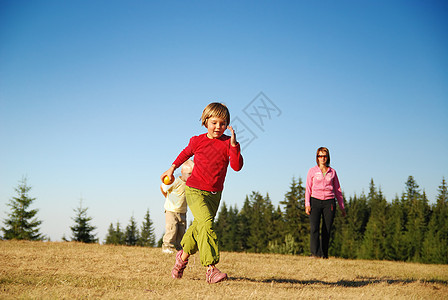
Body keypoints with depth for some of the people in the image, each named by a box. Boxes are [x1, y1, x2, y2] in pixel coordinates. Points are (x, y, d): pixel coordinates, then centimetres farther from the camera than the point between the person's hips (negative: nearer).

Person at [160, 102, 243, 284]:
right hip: (194, 190, -3)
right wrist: (172, 168, 26)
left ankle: (183, 256, 44)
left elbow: (237, 166, -17)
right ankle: (211, 269, -29)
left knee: (199, 226, 16)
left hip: (215, 194, 3)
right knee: (207, 223, -23)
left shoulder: (228, 143, -3)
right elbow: (186, 153, 20)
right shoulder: (197, 141, -3)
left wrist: (233, 145, -27)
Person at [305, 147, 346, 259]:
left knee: (327, 230, -2)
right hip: (315, 201, -1)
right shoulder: (312, 171, 8)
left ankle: (324, 255, 5)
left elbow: (337, 190, 16)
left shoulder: (332, 172, 12)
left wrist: (342, 206, 15)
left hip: (329, 203, 2)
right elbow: (308, 188, 5)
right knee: (314, 228, -17)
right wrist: (307, 204, -6)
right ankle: (315, 253, -21)